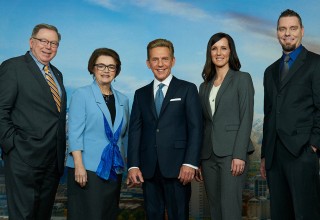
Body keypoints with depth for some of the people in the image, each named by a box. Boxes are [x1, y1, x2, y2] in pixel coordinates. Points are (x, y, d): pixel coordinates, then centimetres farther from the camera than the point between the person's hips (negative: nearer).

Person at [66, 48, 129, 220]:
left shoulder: (123, 100, 14)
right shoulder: (81, 95, -1)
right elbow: (74, 132, -8)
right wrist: (78, 165, -17)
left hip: (114, 170, 5)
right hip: (87, 168, -5)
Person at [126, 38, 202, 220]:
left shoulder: (187, 89, 5)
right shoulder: (141, 94, 15)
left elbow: (195, 128, -3)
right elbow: (135, 131, 9)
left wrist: (190, 163, -12)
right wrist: (133, 165, -1)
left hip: (177, 167, -3)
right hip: (148, 169, 3)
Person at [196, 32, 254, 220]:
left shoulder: (242, 79, 2)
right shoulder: (205, 86, 17)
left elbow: (246, 119, -6)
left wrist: (239, 155, -16)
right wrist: (198, 161, 11)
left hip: (232, 152, -5)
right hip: (208, 155, 5)